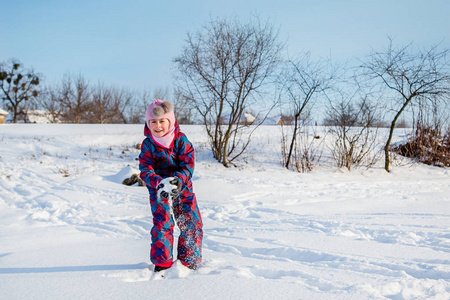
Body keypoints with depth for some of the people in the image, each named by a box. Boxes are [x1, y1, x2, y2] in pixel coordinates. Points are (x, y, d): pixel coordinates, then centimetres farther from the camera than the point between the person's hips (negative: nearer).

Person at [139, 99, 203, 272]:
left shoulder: (181, 140, -6)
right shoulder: (148, 144, -6)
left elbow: (188, 165, -10)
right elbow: (145, 170, -13)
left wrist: (178, 180, -29)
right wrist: (159, 183, -32)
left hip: (183, 188, 2)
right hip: (158, 191, -1)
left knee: (192, 224, 1)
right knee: (162, 224, -11)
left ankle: (190, 261, 20)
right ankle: (162, 263, 6)